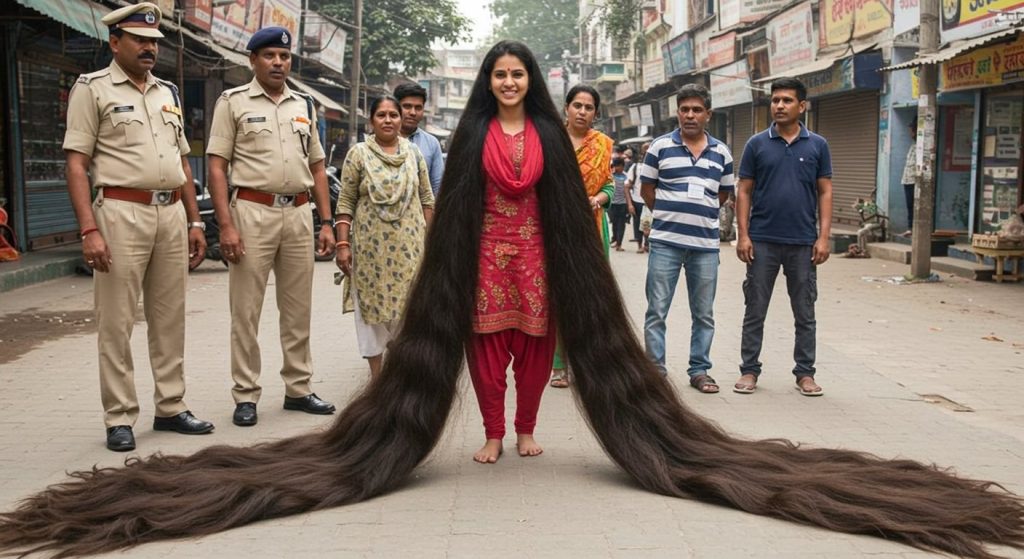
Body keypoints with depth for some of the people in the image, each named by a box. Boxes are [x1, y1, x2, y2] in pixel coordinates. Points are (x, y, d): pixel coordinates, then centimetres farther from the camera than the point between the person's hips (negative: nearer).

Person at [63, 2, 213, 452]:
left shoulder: (168, 93, 17)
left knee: (170, 318, 10)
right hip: (122, 213, -5)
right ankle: (119, 418, 7)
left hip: (172, 214, 6)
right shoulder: (93, 88, 0)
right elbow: (76, 164, -6)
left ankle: (171, 407, 19)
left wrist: (194, 222, 14)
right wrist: (89, 229, -16)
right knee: (116, 323, -2)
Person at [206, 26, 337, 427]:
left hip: (298, 214, 4)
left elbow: (317, 167, 17)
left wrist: (326, 223, 9)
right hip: (252, 212, -4)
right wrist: (226, 225, -13)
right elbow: (217, 166, -4)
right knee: (246, 311, 0)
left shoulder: (304, 105, 15)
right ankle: (245, 396, 9)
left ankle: (298, 389, 21)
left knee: (298, 310, 10)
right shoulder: (233, 102, 2)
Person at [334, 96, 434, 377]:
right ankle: (377, 377, 15)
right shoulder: (358, 154, 0)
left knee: (405, 308, 6)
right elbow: (345, 203, -2)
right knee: (372, 308, 4)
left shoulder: (414, 153, 7)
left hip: (408, 246, 2)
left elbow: (426, 199, 9)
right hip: (370, 246, -2)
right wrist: (343, 244, -8)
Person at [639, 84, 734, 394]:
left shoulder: (721, 153, 8)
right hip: (665, 242, -2)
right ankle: (655, 369, 10)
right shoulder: (660, 146, 1)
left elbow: (724, 193, 18)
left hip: (706, 244, 2)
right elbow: (646, 188, 8)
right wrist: (668, 215, 8)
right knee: (656, 311, 1)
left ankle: (700, 369, 21)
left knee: (704, 314, 9)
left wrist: (698, 213, 12)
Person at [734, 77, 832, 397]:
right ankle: (749, 370, 15)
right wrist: (742, 235, -5)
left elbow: (825, 192, 5)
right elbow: (744, 191, 3)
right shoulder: (757, 144, 3)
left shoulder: (817, 145, 5)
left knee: (805, 314, 8)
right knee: (755, 311, 5)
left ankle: (805, 372, 19)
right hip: (762, 241, 0)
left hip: (803, 243, 1)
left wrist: (823, 237, -4)